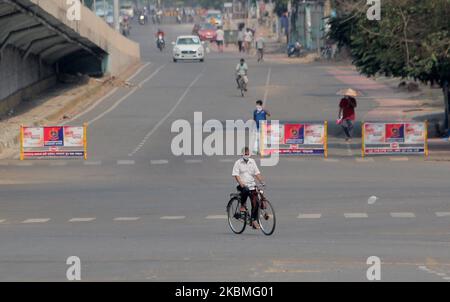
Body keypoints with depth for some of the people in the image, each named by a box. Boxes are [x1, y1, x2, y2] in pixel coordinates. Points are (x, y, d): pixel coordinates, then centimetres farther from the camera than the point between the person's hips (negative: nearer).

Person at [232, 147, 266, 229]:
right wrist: (241, 184, -22)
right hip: (243, 186, -4)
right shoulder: (238, 163, 1)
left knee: (255, 203, -6)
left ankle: (254, 220, 4)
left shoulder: (252, 162, 13)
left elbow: (257, 173, 11)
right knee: (245, 191, -38)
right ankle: (242, 206, -16)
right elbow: (236, 175, -8)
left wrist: (261, 181, -5)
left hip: (252, 185, 4)